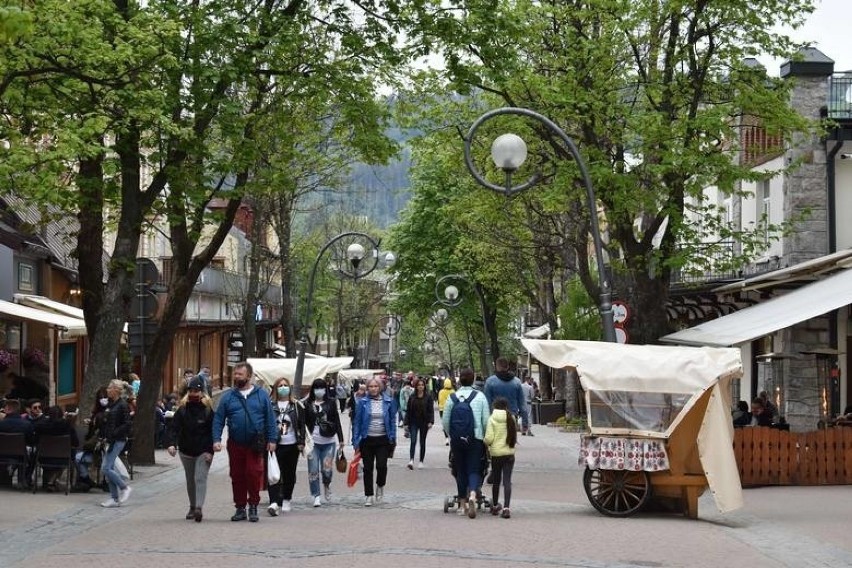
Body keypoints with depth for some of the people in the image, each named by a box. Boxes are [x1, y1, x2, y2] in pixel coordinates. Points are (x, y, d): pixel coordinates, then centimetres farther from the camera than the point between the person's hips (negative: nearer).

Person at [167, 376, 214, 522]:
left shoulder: (208, 409, -5)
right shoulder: (182, 409, 1)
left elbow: (213, 431, -6)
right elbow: (175, 428, -7)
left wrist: (210, 450, -13)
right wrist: (172, 444, -24)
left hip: (203, 451, -4)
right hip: (186, 451, 4)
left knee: (200, 478, -16)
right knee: (190, 480, 14)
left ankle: (199, 508, -25)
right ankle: (192, 507, 27)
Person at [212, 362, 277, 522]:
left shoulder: (261, 395, 3)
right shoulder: (228, 396, 5)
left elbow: (270, 419, 4)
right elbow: (218, 419, 3)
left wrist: (272, 439, -2)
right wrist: (216, 439, -8)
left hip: (255, 444, -2)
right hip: (235, 444, 2)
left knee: (254, 474, -7)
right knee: (237, 476, 6)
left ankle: (253, 506, 6)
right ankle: (240, 508, 17)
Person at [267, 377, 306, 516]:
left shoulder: (297, 406, 7)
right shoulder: (270, 405, 5)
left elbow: (302, 425, 7)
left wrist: (301, 442, -2)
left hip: (292, 445, 2)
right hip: (275, 445, -2)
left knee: (289, 474, 10)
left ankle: (286, 501, 25)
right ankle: (274, 503, -21)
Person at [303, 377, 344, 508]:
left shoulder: (331, 403, 5)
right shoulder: (307, 404, 4)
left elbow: (337, 421, 6)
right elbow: (304, 422, 4)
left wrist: (340, 439, 3)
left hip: (328, 442, 0)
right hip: (313, 442, 0)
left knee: (326, 469, -5)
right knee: (313, 470, -2)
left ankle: (327, 484, 27)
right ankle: (316, 496, 9)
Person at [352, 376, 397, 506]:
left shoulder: (389, 401, 1)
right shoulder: (363, 402, -1)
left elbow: (392, 421, 6)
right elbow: (357, 421, 1)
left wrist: (393, 439, 1)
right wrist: (356, 441, -4)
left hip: (383, 440, -1)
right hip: (367, 439, 1)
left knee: (381, 465, -11)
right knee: (368, 468, 5)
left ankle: (380, 486, 20)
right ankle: (369, 496, 15)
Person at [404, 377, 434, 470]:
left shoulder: (428, 397, -1)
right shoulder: (412, 397, 3)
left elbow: (431, 410, -3)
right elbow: (408, 411, 4)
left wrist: (431, 421, -14)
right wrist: (406, 423, 0)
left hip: (424, 423, 0)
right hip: (414, 422, 0)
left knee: (422, 442, 8)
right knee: (413, 441, -13)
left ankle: (421, 461, 17)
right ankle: (411, 460, -21)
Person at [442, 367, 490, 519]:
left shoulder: (452, 397, 0)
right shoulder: (480, 397, -4)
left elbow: (445, 421, 3)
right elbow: (486, 420, -4)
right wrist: (485, 436, 11)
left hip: (457, 440, 2)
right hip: (475, 439, -2)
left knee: (460, 470, 13)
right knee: (474, 470, 2)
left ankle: (462, 503, 19)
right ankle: (472, 495, -25)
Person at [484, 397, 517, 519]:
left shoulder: (492, 419, -8)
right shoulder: (511, 418, 2)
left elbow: (489, 438, -13)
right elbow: (515, 436, 6)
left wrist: (486, 444, 7)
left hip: (496, 453, -1)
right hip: (509, 453, 1)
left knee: (496, 480, 14)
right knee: (507, 480, -1)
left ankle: (495, 506, 28)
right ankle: (506, 508, -12)